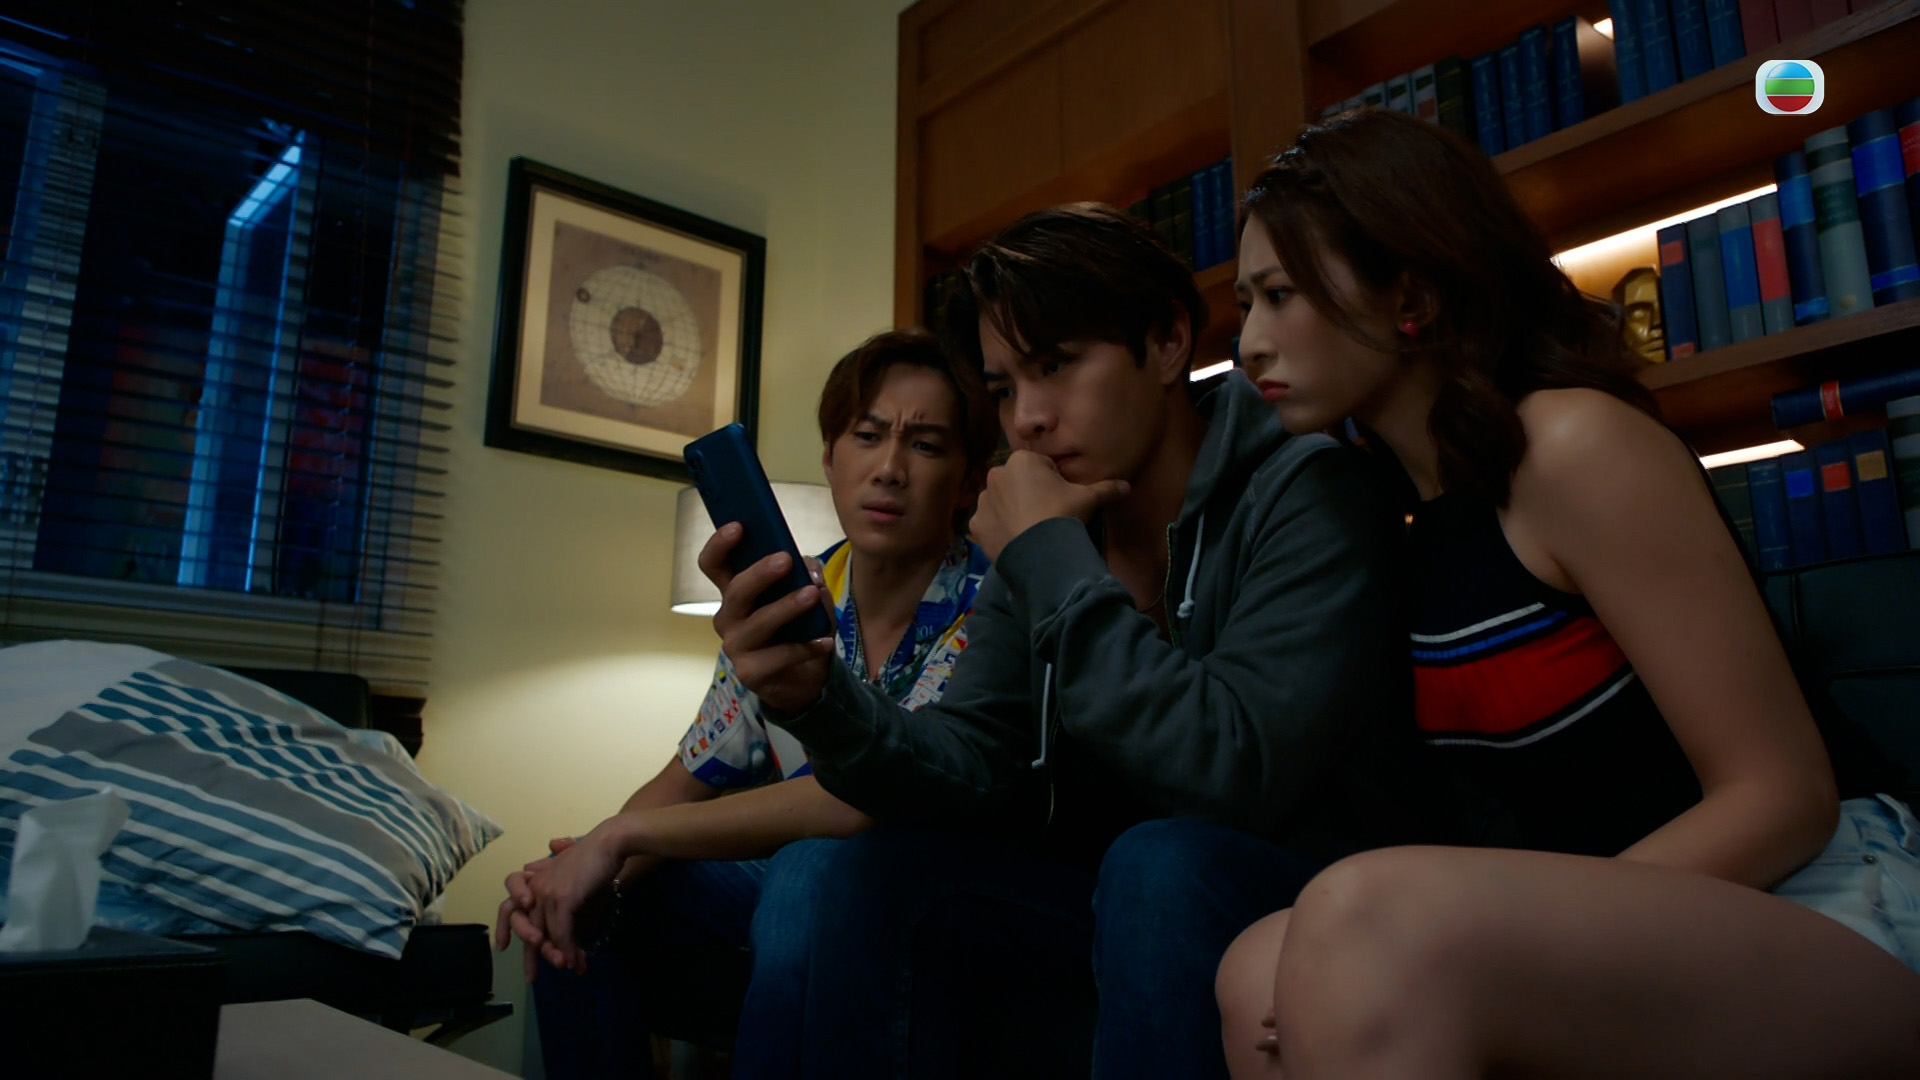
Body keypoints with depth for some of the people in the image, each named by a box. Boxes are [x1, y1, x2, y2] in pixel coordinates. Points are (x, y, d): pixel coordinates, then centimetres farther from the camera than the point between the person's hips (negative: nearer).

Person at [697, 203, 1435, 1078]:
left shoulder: (1304, 492, -16)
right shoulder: (1041, 543, 4)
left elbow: (1236, 775, -29)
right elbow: (973, 766, -5)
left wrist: (1049, 557, -23)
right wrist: (817, 699, -25)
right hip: (1120, 907, 6)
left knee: (1160, 865, -33)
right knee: (882, 873, -9)